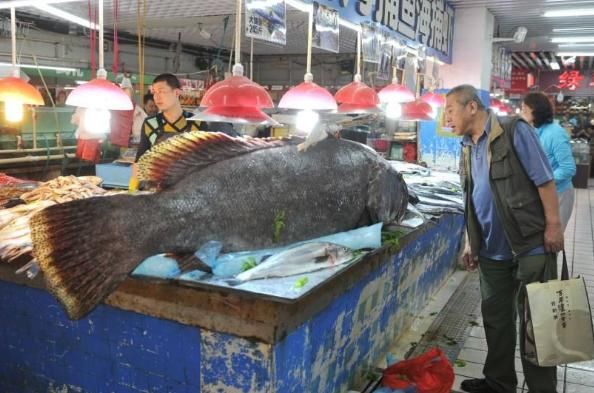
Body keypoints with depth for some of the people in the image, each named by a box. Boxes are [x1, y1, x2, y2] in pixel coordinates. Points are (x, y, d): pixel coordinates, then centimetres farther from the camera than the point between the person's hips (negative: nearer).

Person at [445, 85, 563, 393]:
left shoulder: (514, 131, -11)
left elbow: (544, 179, -13)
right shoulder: (468, 148, 10)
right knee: (495, 317, 15)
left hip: (531, 246, -7)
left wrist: (553, 225, -16)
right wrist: (471, 242, 14)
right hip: (492, 251, 7)